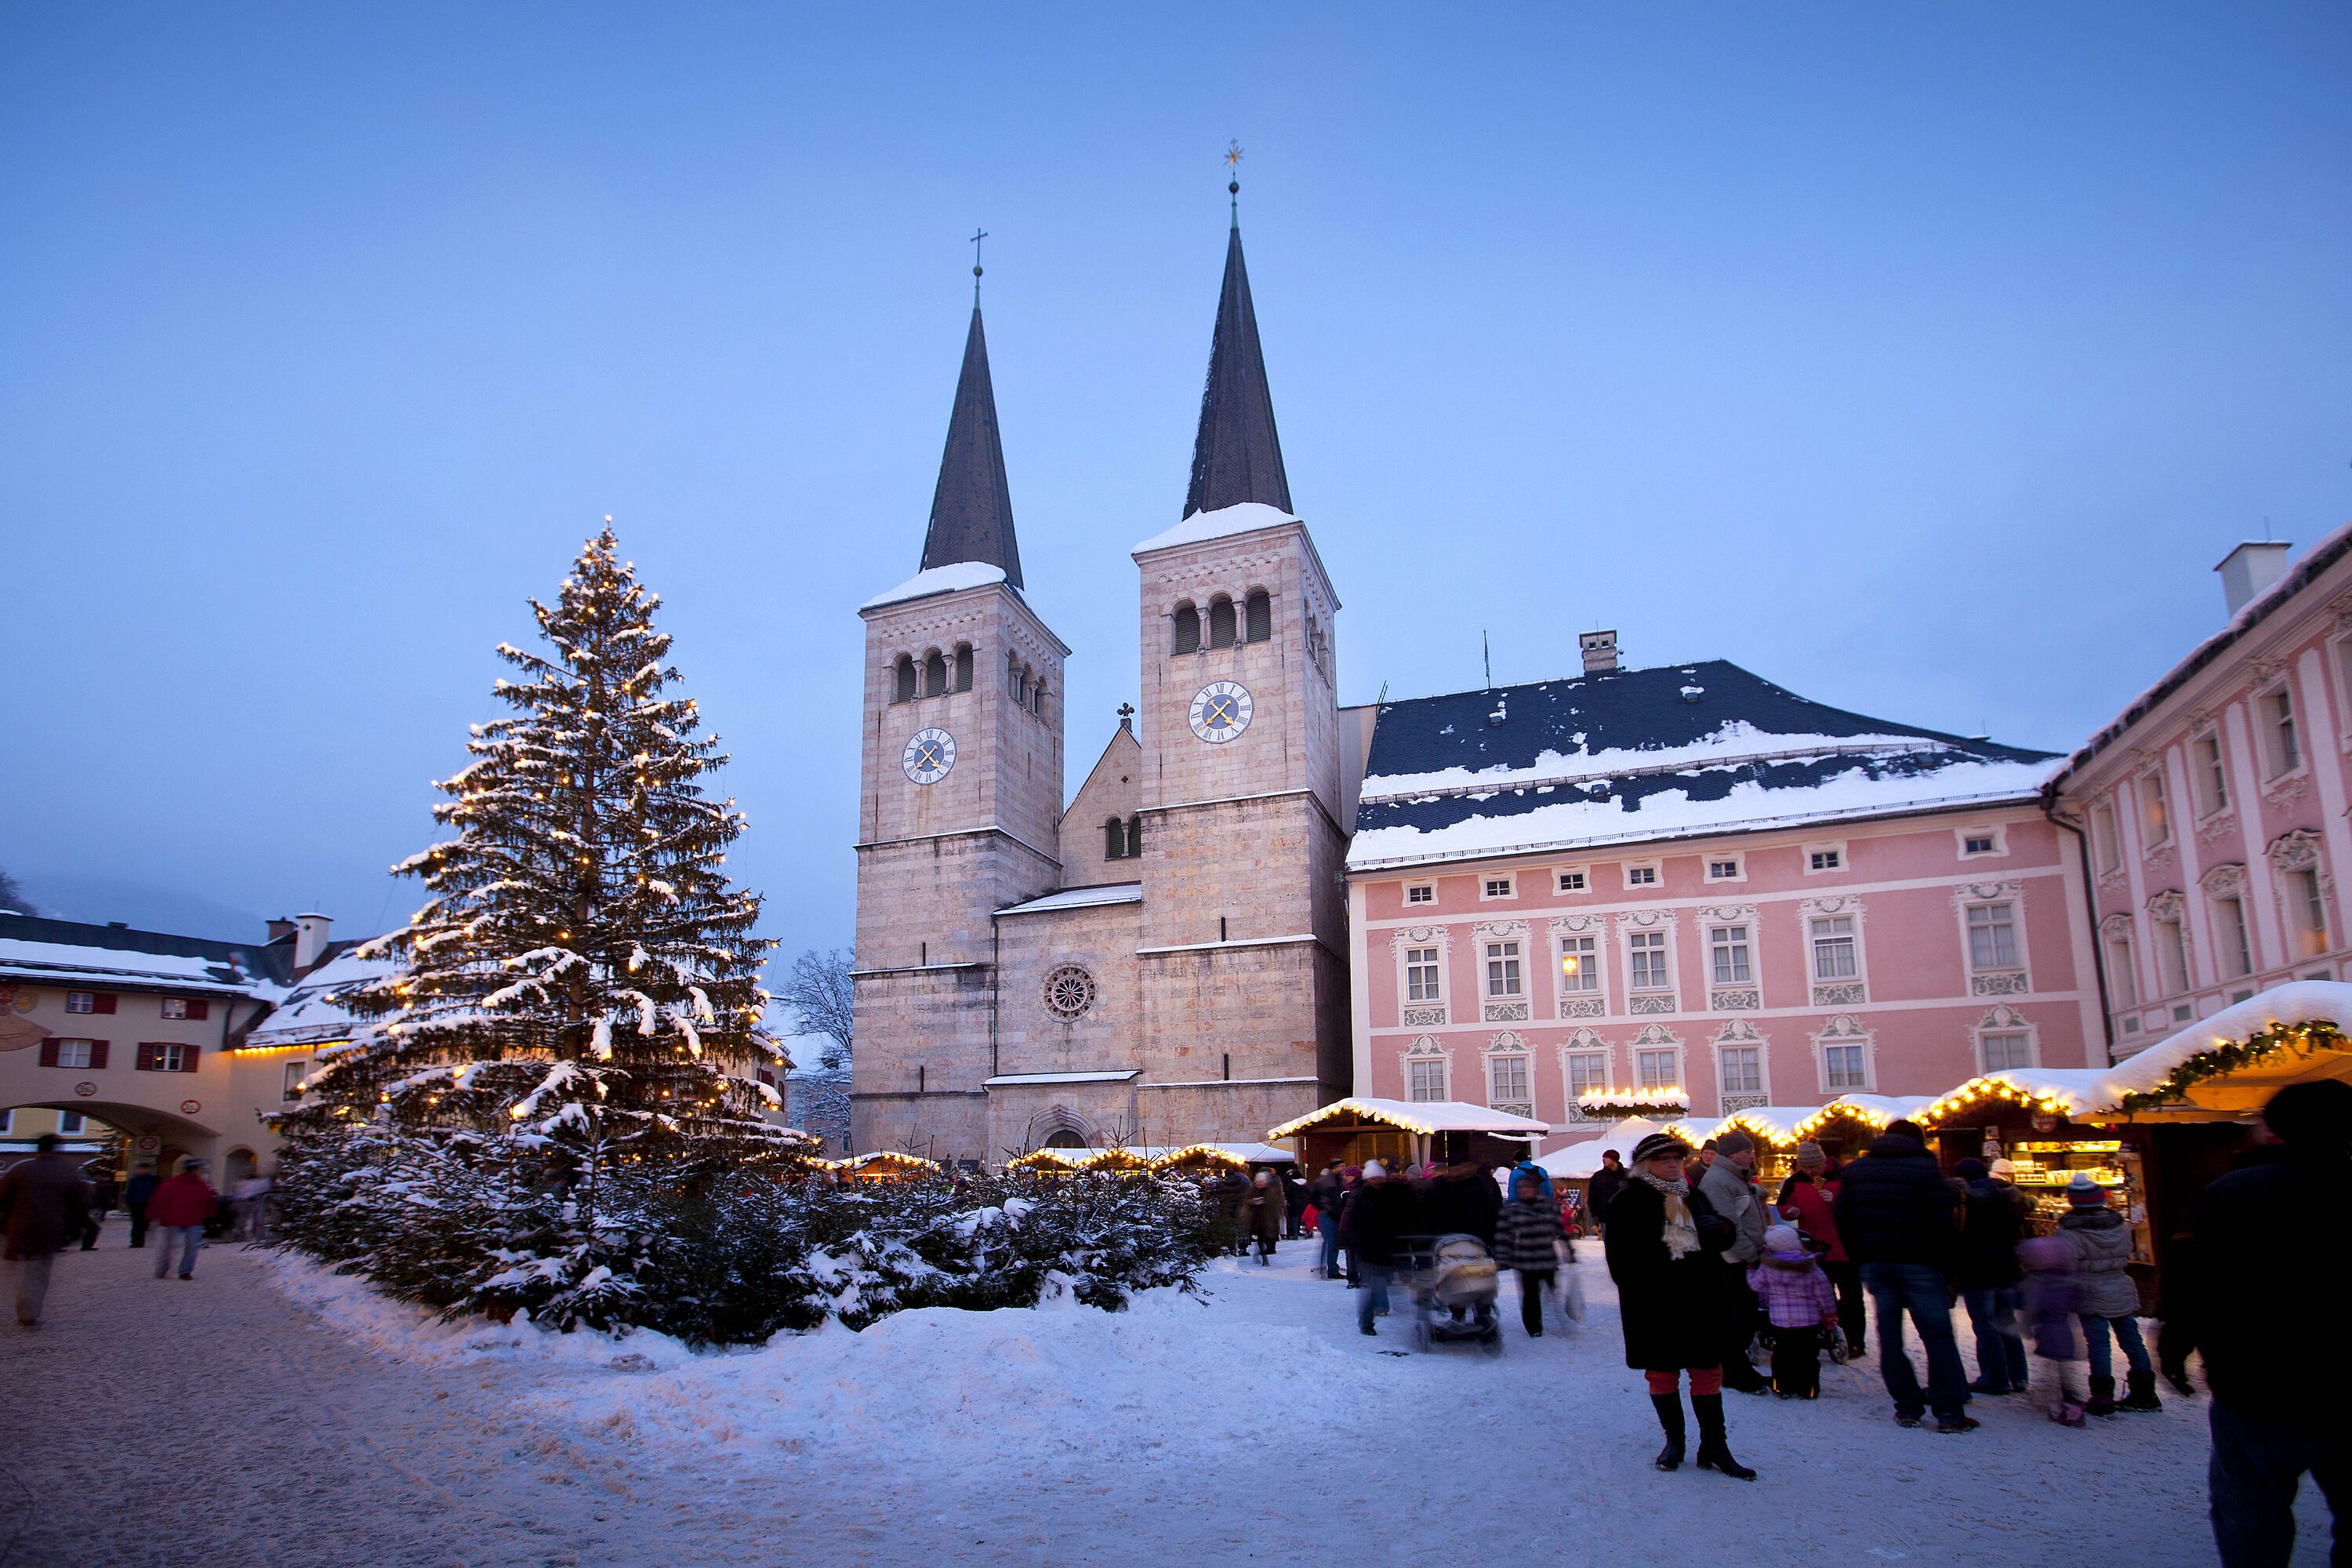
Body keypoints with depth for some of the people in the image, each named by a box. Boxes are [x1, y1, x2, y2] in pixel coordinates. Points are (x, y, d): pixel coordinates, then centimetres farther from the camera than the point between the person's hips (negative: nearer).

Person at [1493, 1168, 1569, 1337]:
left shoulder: (1549, 1206, 5)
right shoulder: (1510, 1210, 0)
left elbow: (1560, 1229, 13)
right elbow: (1502, 1236, -1)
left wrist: (1568, 1250, 13)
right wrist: (1501, 1260, -5)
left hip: (1548, 1259, 2)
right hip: (1525, 1261, -2)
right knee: (1530, 1294, -1)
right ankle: (1533, 1327, 13)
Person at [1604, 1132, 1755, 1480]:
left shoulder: (1694, 1196, 14)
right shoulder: (1628, 1201, -4)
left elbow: (1720, 1240, 20)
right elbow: (1620, 1253, -9)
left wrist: (1721, 1227, -3)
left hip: (1700, 1298, 5)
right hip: (1653, 1303, -4)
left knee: (1708, 1368, 5)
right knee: (1662, 1371, 7)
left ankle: (1714, 1446, 12)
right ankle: (1674, 1440, 22)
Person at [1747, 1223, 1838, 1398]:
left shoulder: (1767, 1267, -9)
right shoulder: (1811, 1267, -5)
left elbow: (1756, 1285, 2)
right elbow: (1824, 1292, 0)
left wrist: (1750, 1268, 19)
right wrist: (1830, 1314, 12)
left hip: (1780, 1320, 0)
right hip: (1810, 1321, 0)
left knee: (1783, 1354, 11)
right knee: (1808, 1356, 9)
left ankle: (1784, 1388, 13)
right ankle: (1807, 1389, 13)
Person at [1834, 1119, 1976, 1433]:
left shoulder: (1854, 1171, 9)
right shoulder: (1924, 1169, -7)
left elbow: (1842, 1219, 10)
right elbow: (1942, 1223, -12)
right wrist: (1944, 1260, 0)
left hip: (1874, 1265, 4)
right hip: (1917, 1265, -4)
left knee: (1889, 1334, 9)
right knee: (1938, 1336, 3)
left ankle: (1907, 1408, 11)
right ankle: (1949, 1413, 3)